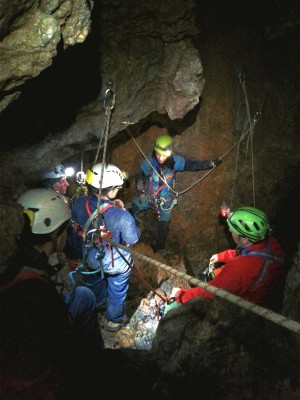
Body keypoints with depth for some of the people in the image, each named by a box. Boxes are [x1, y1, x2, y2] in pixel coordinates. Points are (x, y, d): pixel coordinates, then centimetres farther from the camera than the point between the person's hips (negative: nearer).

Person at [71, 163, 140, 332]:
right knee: (117, 291, 27)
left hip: (90, 257, 5)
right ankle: (115, 320, 53)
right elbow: (133, 239, -22)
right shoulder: (121, 216, -40)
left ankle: (98, 303, 68)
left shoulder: (79, 203, -26)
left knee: (95, 281, 37)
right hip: (116, 263, -4)